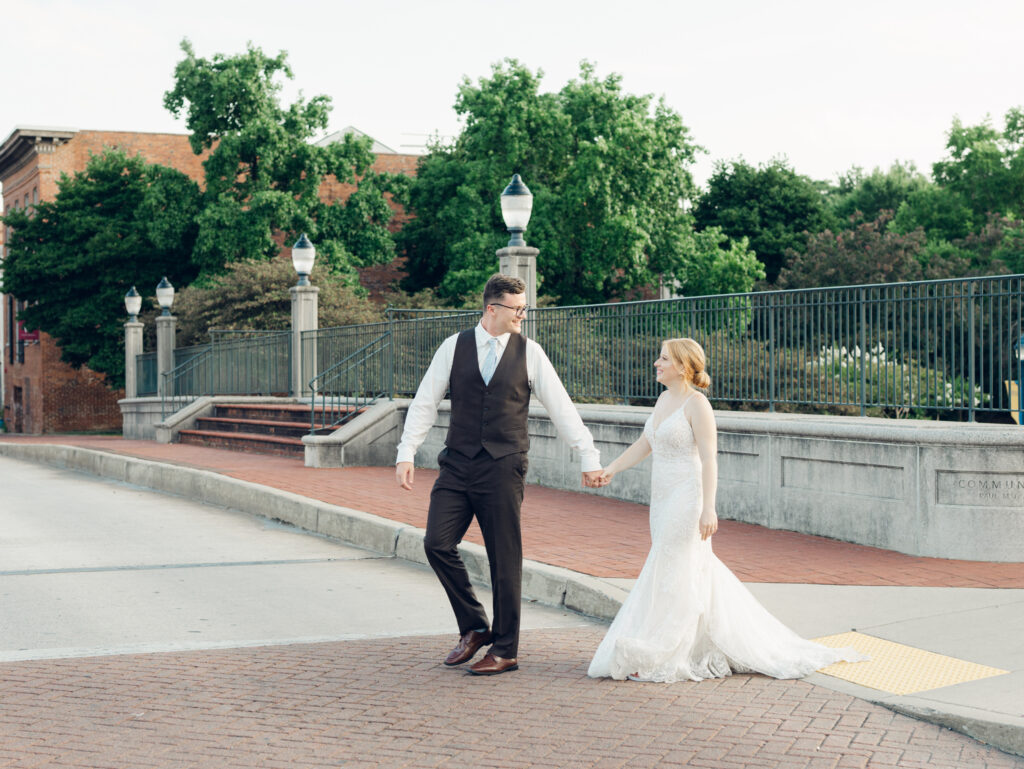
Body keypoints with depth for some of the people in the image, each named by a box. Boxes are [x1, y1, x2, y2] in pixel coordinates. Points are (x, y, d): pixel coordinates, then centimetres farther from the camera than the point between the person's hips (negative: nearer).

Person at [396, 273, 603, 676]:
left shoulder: (529, 352, 1)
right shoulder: (454, 347, 4)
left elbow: (561, 408, 5)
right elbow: (424, 402, 7)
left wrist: (589, 457, 4)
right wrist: (406, 454, -1)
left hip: (503, 469, -2)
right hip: (457, 465, 2)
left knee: (505, 560, 1)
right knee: (437, 543, -7)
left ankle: (505, 650, 14)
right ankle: (474, 627, 13)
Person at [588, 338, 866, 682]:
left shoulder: (696, 404, -13)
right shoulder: (664, 399, 12)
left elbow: (709, 459, -17)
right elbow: (643, 444, 19)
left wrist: (708, 508, -21)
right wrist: (611, 470, 9)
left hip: (686, 499, -9)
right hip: (663, 500, 9)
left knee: (671, 574, -4)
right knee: (692, 572, 13)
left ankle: (656, 658, 3)